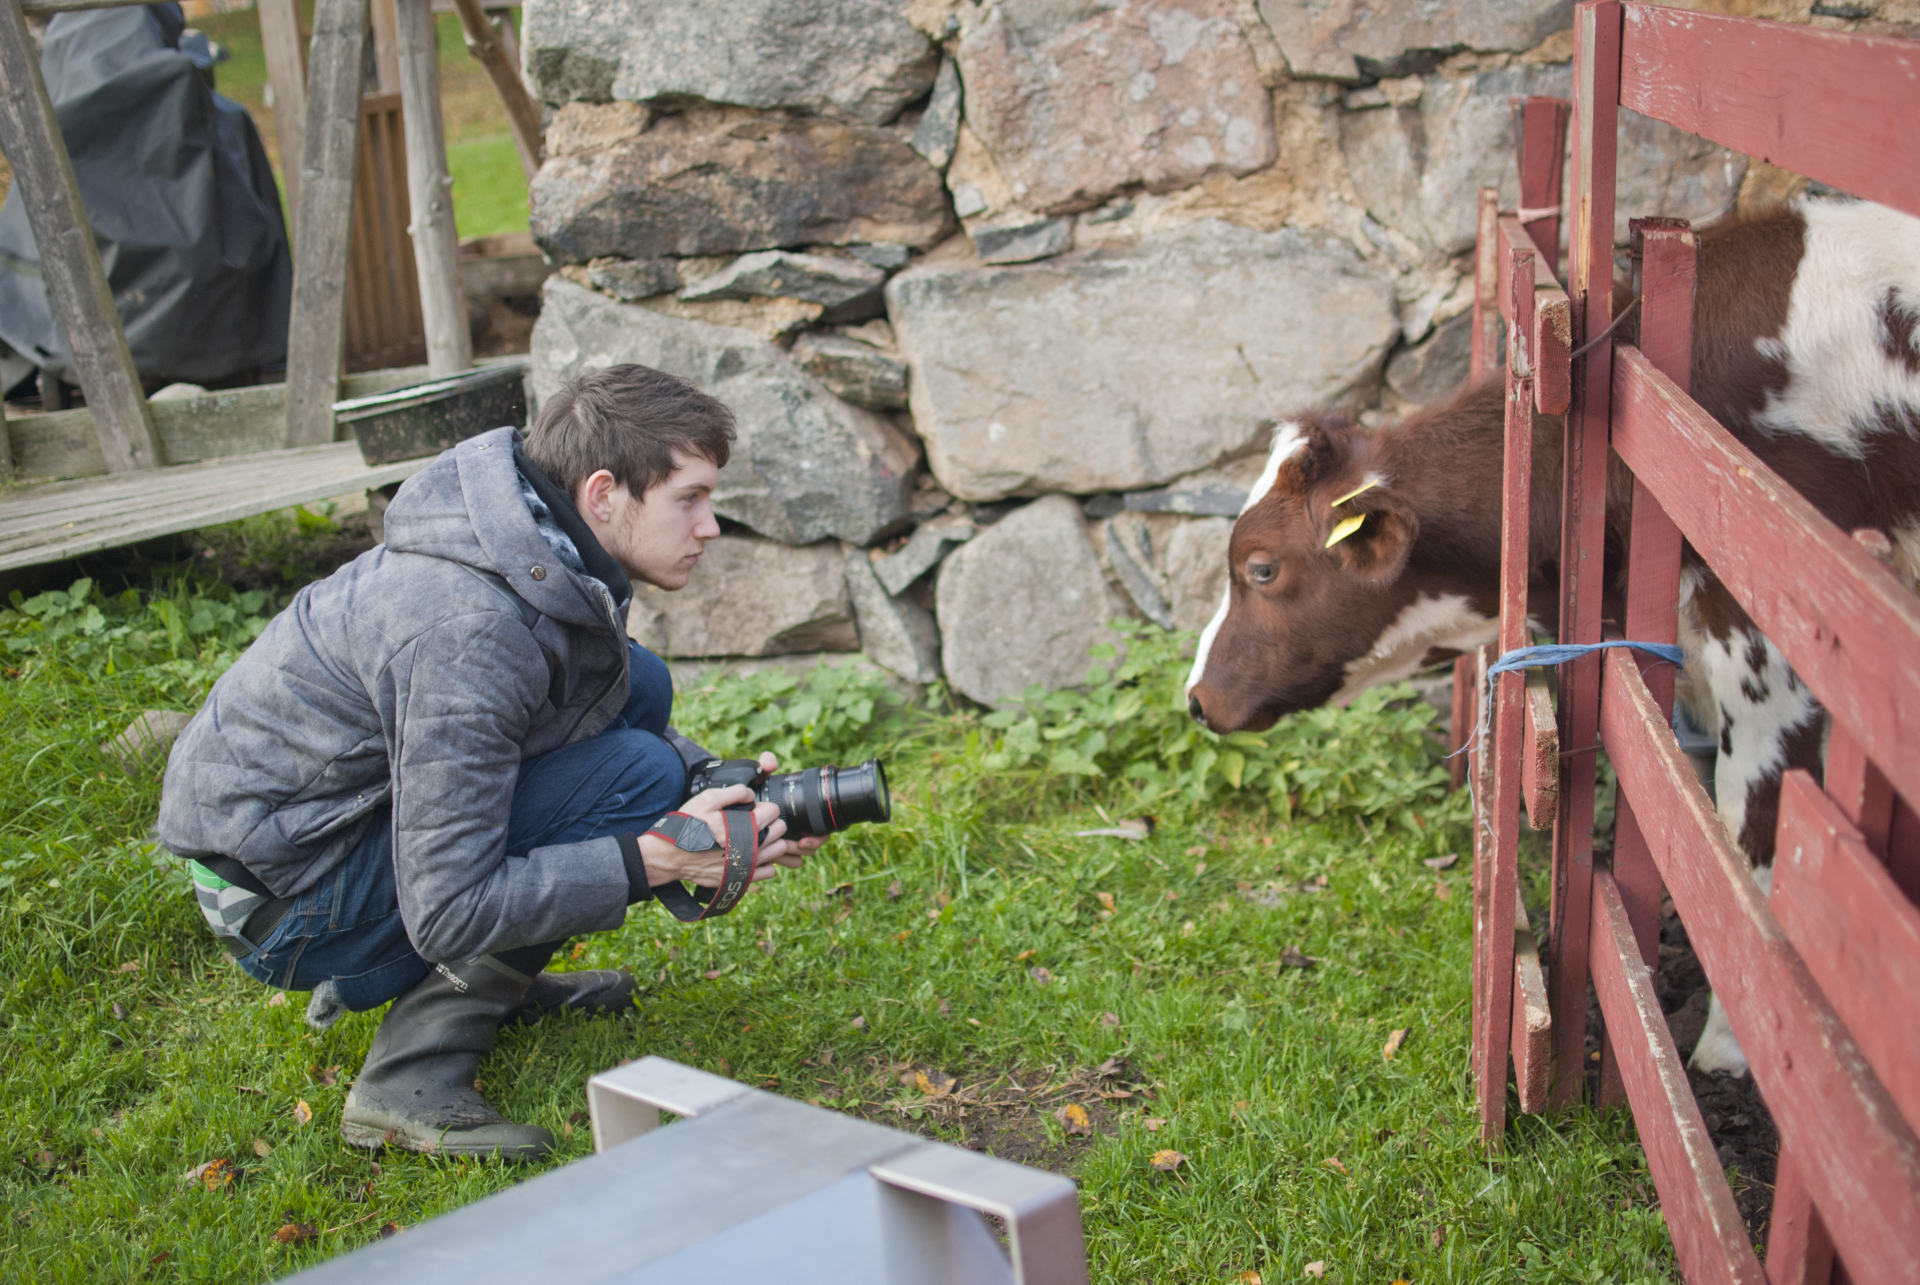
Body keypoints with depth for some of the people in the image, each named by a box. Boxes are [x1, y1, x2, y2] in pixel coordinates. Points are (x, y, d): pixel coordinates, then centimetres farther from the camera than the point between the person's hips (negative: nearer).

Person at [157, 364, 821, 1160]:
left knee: (637, 689, 6)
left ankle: (484, 981, 10)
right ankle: (414, 1074, -14)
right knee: (636, 774, -19)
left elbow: (601, 708, 14)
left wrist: (723, 789, -5)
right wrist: (654, 859, -26)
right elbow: (449, 912, -28)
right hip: (280, 895, -9)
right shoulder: (472, 630, -30)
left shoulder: (553, 553, -4)